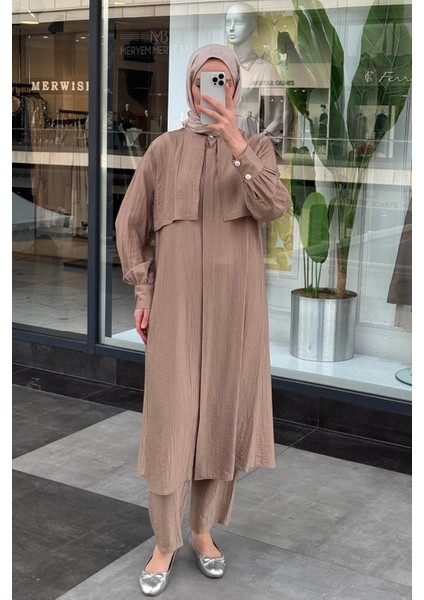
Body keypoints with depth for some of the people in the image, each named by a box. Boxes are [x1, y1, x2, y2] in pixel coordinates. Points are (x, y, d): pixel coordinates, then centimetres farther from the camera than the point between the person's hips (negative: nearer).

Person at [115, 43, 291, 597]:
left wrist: (236, 144, -26)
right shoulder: (164, 149, 4)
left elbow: (273, 207, -15)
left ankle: (203, 531, 26)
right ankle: (165, 545, 13)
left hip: (235, 303, 1)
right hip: (177, 302, -1)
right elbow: (131, 223, 7)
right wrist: (143, 294, 1)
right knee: (170, 416, -1)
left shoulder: (258, 148, 5)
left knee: (222, 413, 7)